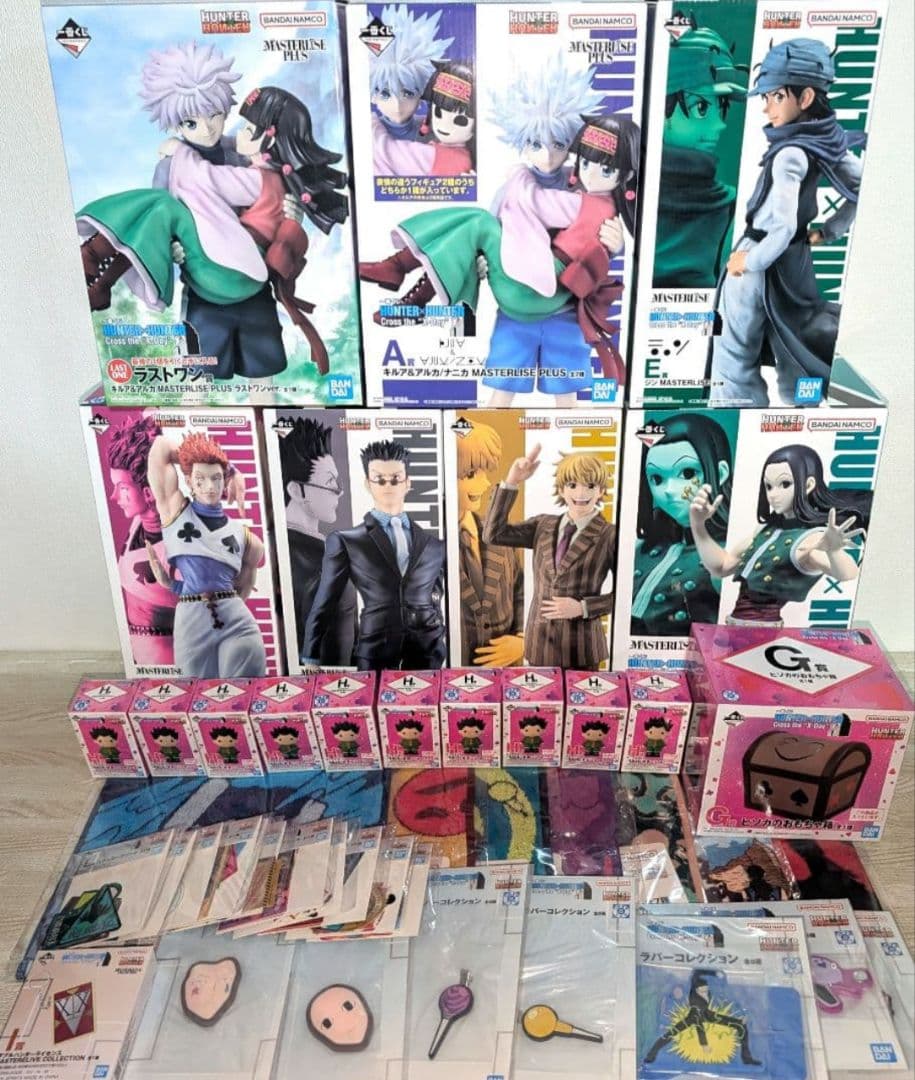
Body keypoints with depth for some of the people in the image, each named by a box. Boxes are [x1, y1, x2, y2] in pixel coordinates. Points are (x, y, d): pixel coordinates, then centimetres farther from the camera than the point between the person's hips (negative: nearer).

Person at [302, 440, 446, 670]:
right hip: (375, 652, -2)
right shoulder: (345, 541, 3)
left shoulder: (433, 543, 11)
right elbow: (324, 604, 3)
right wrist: (311, 660, 2)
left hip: (427, 652, 3)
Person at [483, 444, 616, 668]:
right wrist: (511, 482, -10)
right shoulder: (543, 525, 6)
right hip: (540, 641, 4)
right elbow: (493, 534, -4)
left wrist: (583, 607, -16)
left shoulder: (610, 536, -6)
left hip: (581, 645, -3)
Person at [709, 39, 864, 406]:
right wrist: (827, 231, 11)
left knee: (734, 357, 4)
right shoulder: (829, 139, 0)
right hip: (796, 259, 9)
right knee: (794, 348, 22)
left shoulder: (789, 154, -24)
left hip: (763, 259, -9)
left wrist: (749, 261, -18)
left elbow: (783, 228, -31)